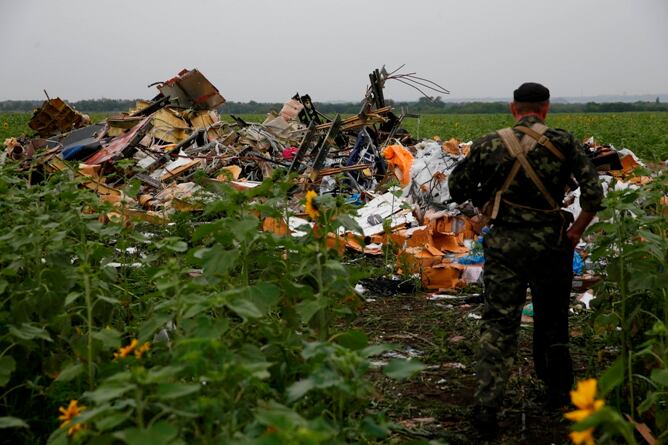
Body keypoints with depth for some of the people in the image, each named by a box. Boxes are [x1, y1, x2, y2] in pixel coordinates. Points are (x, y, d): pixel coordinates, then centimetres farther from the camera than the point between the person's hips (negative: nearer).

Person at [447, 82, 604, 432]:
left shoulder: (490, 145, -2)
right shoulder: (563, 143, -5)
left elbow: (456, 188, 4)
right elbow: (593, 193, -10)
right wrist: (577, 230, 2)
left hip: (504, 245, 0)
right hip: (550, 244, 0)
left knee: (498, 324, 3)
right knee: (552, 320, 18)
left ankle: (487, 406, -4)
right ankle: (557, 391, 35)